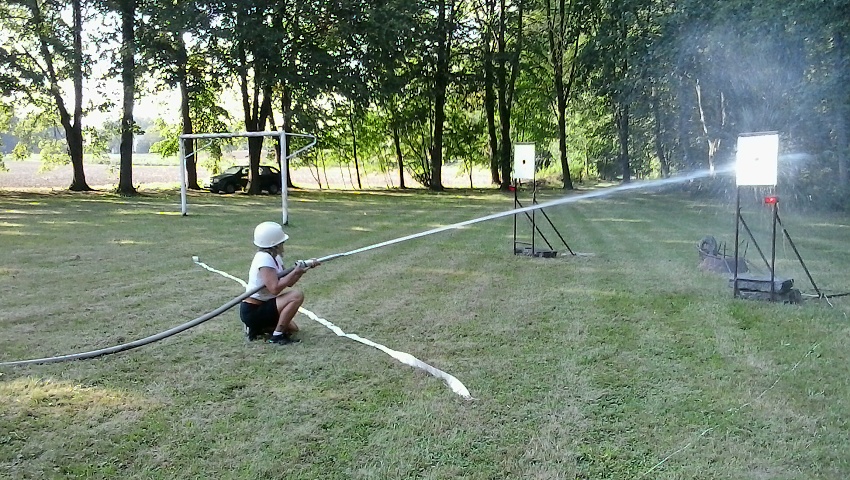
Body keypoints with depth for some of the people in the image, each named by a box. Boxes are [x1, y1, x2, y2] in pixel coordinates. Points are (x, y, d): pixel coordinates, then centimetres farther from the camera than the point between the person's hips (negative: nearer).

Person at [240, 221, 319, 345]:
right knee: (297, 295, -22)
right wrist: (295, 272, -24)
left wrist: (304, 267, -4)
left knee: (292, 328, 14)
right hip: (253, 311, -10)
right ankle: (277, 335, -14)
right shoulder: (264, 259, -21)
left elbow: (288, 282, 8)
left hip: (261, 307, 10)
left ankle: (256, 328, 16)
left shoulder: (274, 257, 8)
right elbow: (275, 288, -30)